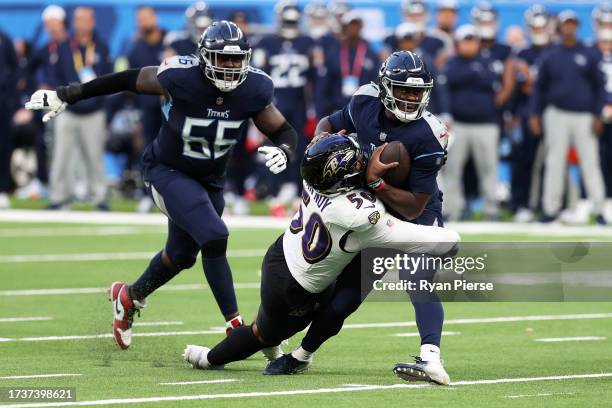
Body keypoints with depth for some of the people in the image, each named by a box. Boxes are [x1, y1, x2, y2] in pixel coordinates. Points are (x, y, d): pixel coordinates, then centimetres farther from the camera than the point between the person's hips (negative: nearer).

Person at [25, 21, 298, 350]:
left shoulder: (254, 90, -18)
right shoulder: (180, 76, -27)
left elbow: (284, 131, -5)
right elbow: (128, 80, -12)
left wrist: (283, 151, -30)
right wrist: (66, 96, -8)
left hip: (209, 180, 6)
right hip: (167, 172, -6)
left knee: (181, 255, 20)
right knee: (214, 238, -24)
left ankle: (129, 297, 48)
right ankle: (236, 327, -16)